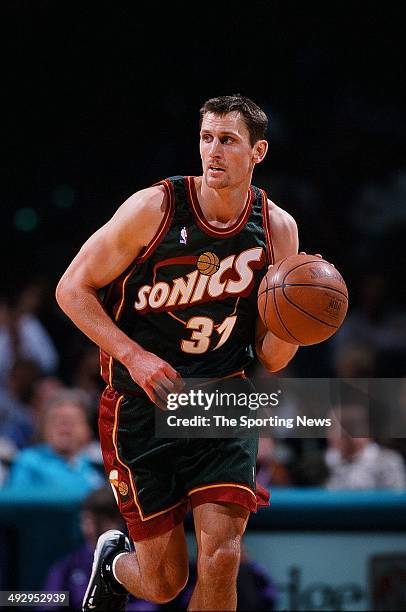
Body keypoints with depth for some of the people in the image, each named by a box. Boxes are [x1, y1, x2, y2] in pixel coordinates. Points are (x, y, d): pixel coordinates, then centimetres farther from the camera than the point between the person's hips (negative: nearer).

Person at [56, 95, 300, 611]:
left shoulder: (277, 230, -1)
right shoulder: (155, 208, -12)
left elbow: (271, 359, 4)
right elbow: (73, 288, -6)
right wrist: (136, 357, -17)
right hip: (142, 404, -2)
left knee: (220, 559, -16)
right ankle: (113, 562, 40)